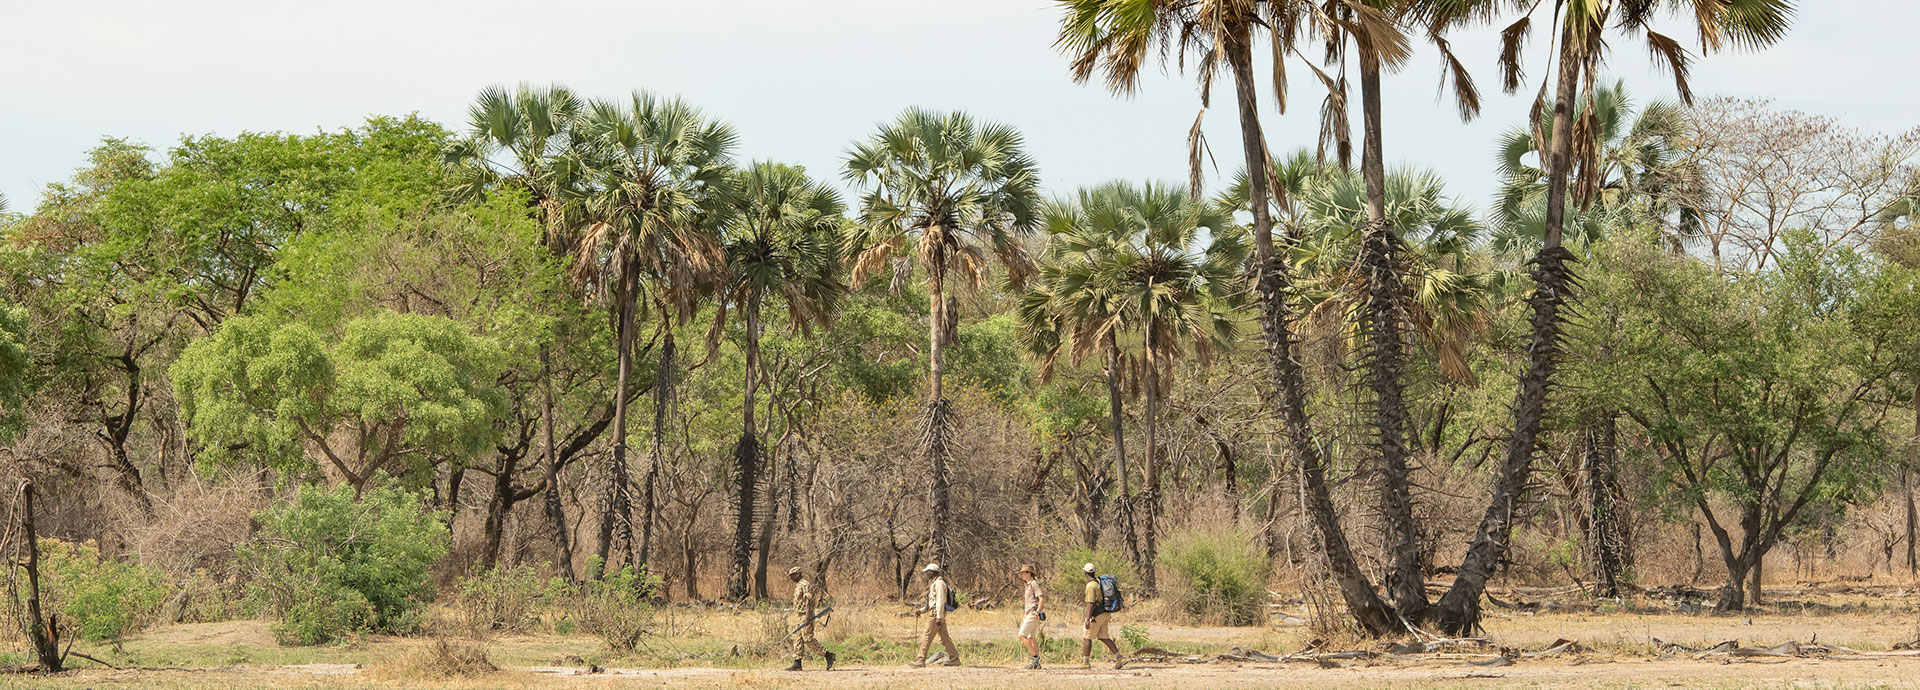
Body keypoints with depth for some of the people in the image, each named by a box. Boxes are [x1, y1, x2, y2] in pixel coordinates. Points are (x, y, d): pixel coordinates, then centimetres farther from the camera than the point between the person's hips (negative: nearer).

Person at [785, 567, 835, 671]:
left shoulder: (805, 585, -13)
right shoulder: (798, 585, 19)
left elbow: (808, 601, -20)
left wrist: (807, 617, -27)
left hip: (806, 615, -10)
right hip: (801, 616, 10)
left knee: (808, 639, -12)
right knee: (797, 639, 6)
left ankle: (828, 655, -6)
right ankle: (797, 663, 5)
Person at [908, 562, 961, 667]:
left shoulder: (939, 583, -12)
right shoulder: (934, 583, 21)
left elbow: (940, 601, -19)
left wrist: (939, 617, -24)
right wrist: (922, 610, 18)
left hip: (936, 614, -10)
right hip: (936, 614, 10)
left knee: (926, 636, -8)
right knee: (944, 637, 9)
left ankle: (921, 660, -7)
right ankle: (954, 658, 9)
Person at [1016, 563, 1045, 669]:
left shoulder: (1034, 584, -11)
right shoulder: (1029, 585, 19)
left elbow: (1042, 598, -20)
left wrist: (1037, 612, -26)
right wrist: (1025, 616, 26)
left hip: (1033, 614, -10)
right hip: (1030, 614, 10)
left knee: (1022, 636, -13)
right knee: (1031, 638, 9)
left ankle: (1035, 657, -13)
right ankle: (1036, 663, 8)